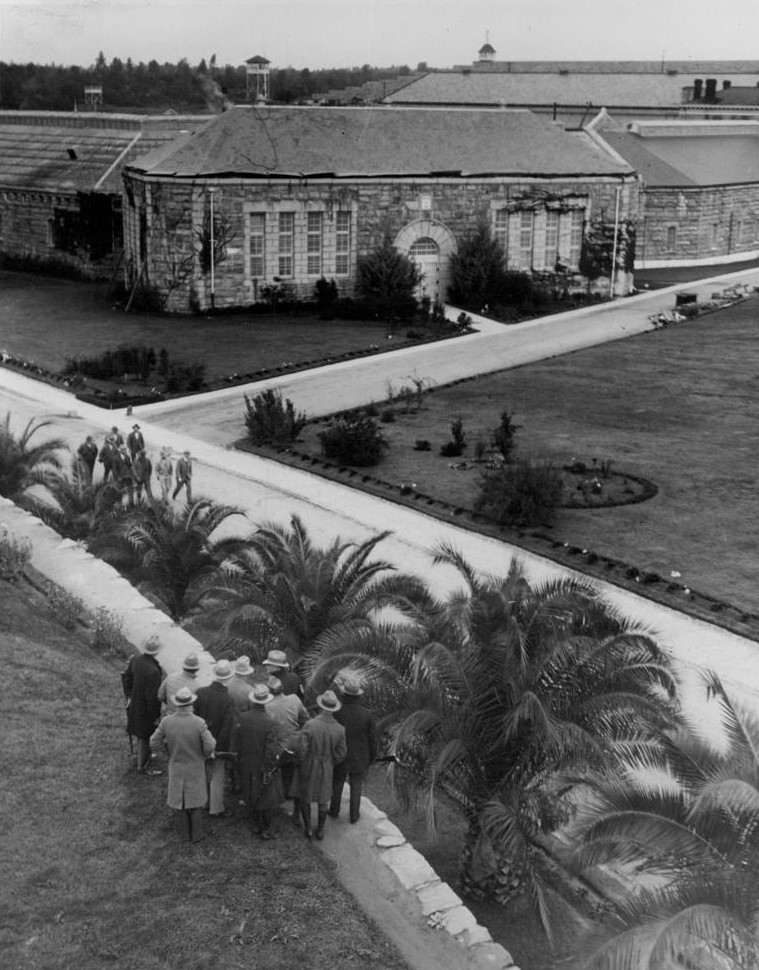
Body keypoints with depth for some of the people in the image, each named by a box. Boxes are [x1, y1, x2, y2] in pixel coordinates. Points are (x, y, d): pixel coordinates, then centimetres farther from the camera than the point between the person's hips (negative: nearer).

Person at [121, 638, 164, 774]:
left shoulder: (136, 658, -11)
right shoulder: (153, 671, -35)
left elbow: (126, 677, 4)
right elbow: (152, 696, -28)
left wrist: (129, 695, 18)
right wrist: (155, 715, -15)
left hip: (135, 703, 8)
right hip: (145, 708, -8)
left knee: (141, 734, 29)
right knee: (145, 737, 11)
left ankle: (142, 755, 50)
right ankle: (143, 766, 26)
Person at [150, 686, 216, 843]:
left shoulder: (166, 722, -21)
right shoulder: (199, 723, -29)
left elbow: (154, 744, -11)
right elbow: (210, 747, -26)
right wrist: (205, 755, -2)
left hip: (176, 766, 2)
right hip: (195, 767, -2)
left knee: (181, 799, 22)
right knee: (195, 800, 18)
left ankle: (186, 832, 36)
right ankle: (196, 834, 30)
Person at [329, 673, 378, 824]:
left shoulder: (336, 713, -27)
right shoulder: (367, 714, -23)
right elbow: (373, 739, -11)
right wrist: (372, 756, 8)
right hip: (360, 759, 0)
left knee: (337, 783, 24)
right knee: (356, 786, 22)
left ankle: (334, 810, 43)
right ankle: (354, 815, 36)